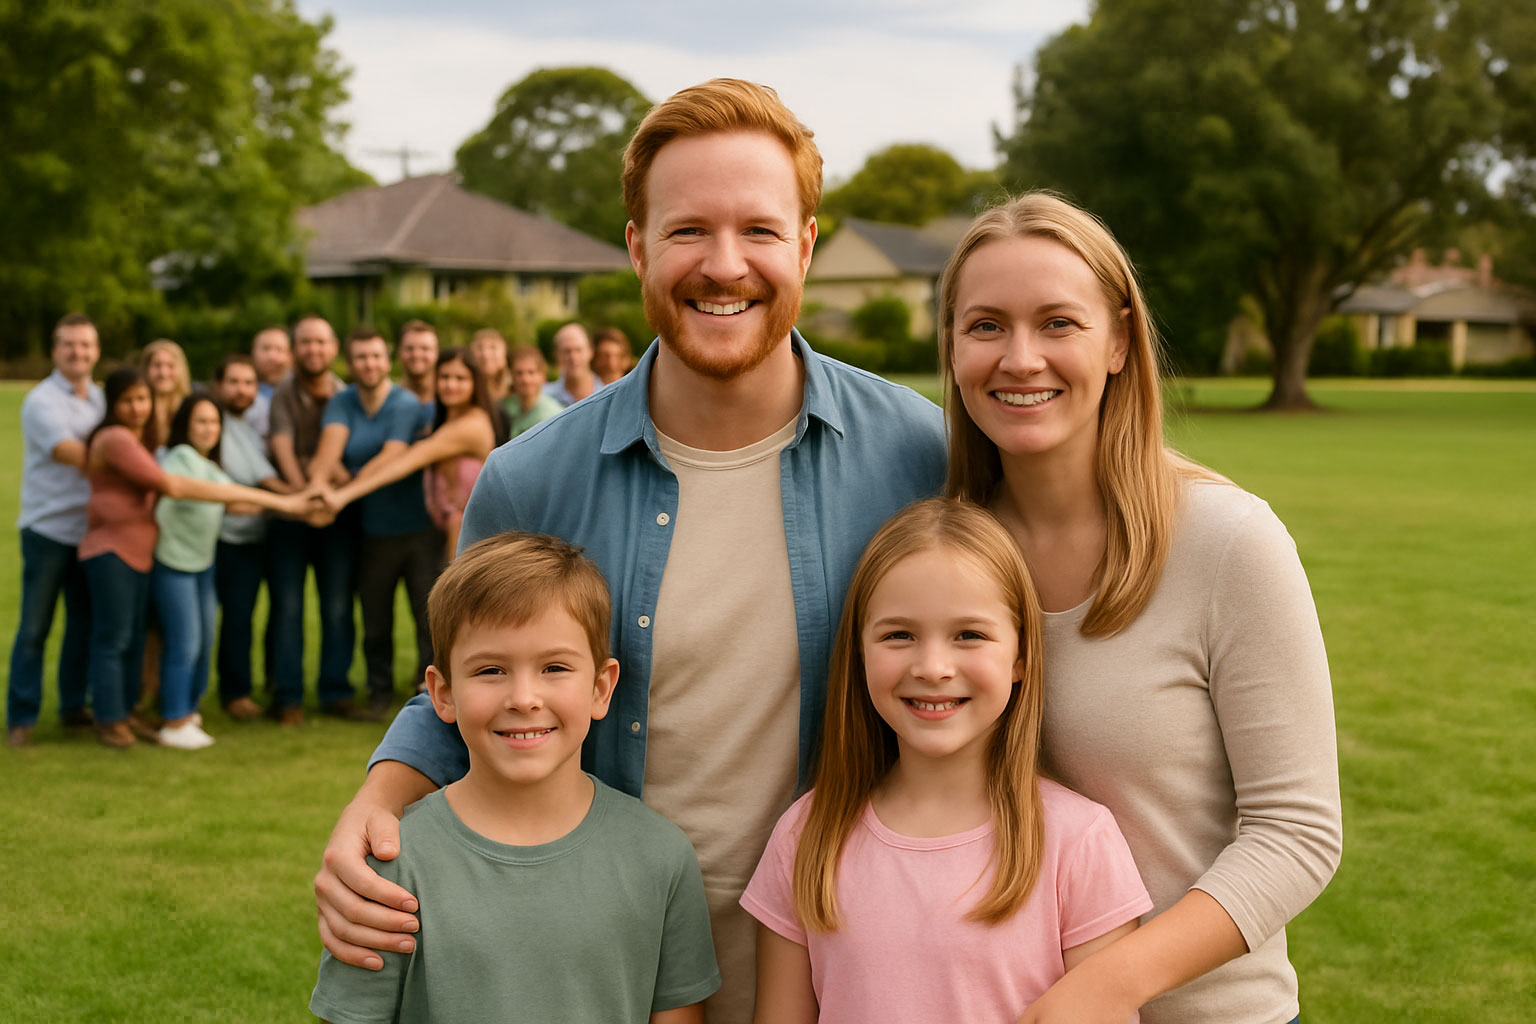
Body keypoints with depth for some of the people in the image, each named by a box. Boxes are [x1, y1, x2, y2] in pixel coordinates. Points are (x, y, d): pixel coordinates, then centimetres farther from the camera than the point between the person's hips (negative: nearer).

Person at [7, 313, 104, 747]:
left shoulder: (101, 399, 11)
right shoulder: (42, 400, -7)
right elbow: (69, 453, -17)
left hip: (91, 528, 5)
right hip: (48, 528, -5)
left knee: (84, 624, 10)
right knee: (34, 628, -2)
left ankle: (73, 706, 21)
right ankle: (21, 718, 6)